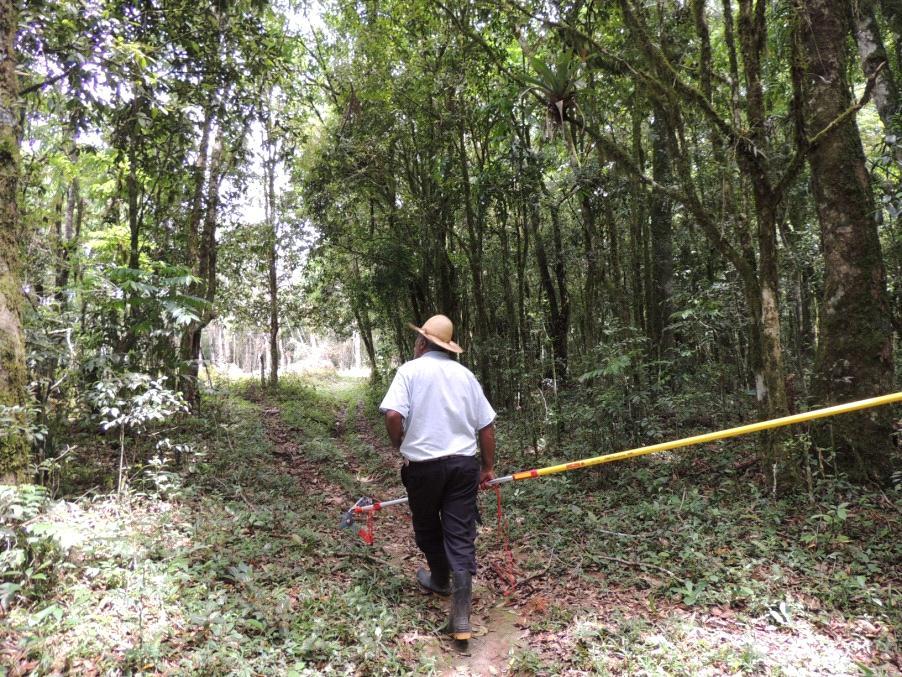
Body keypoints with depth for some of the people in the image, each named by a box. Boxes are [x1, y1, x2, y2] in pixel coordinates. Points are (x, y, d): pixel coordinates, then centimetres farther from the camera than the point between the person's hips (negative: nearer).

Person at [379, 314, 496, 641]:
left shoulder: (410, 370, -5)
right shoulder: (465, 374, 7)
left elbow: (393, 415, -18)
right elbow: (486, 425, 8)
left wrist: (400, 446, 1)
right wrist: (488, 467, 17)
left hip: (424, 464, -3)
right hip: (464, 463, 3)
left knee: (427, 529, 21)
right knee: (461, 536, 4)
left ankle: (440, 580, 43)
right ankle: (461, 617, 2)